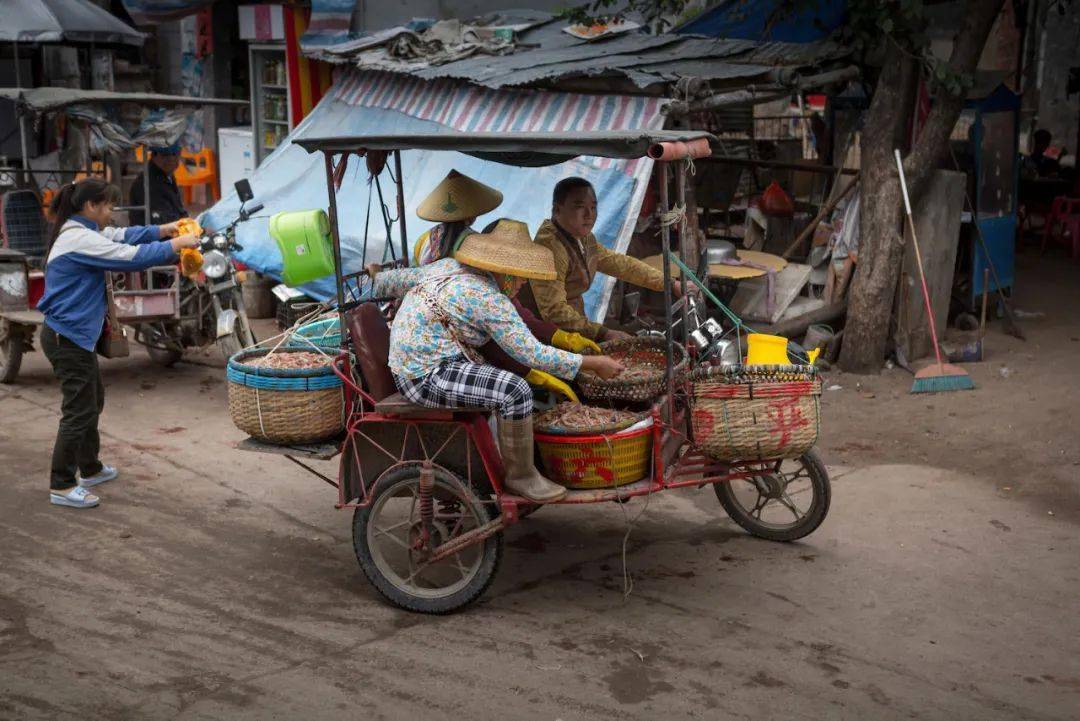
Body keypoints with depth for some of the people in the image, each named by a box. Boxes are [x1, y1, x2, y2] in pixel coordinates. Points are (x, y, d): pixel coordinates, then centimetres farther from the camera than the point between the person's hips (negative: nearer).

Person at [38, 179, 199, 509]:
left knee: (93, 401, 21)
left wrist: (163, 229, 8)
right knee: (79, 410, -5)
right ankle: (61, 486, 2)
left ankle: (90, 469, 35)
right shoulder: (80, 239, -21)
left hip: (74, 335, 11)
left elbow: (123, 236, 17)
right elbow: (131, 256, -23)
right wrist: (175, 245, -13)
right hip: (68, 337, -11)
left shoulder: (82, 232, 10)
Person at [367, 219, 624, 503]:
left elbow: (401, 279, 23)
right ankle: (521, 476, -5)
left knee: (505, 381, 23)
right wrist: (593, 364, -14)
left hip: (407, 368, 11)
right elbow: (531, 353, -20)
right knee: (515, 391, -22)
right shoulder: (487, 298, -19)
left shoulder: (448, 266, 7)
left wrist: (378, 276, 46)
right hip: (429, 377, -11)